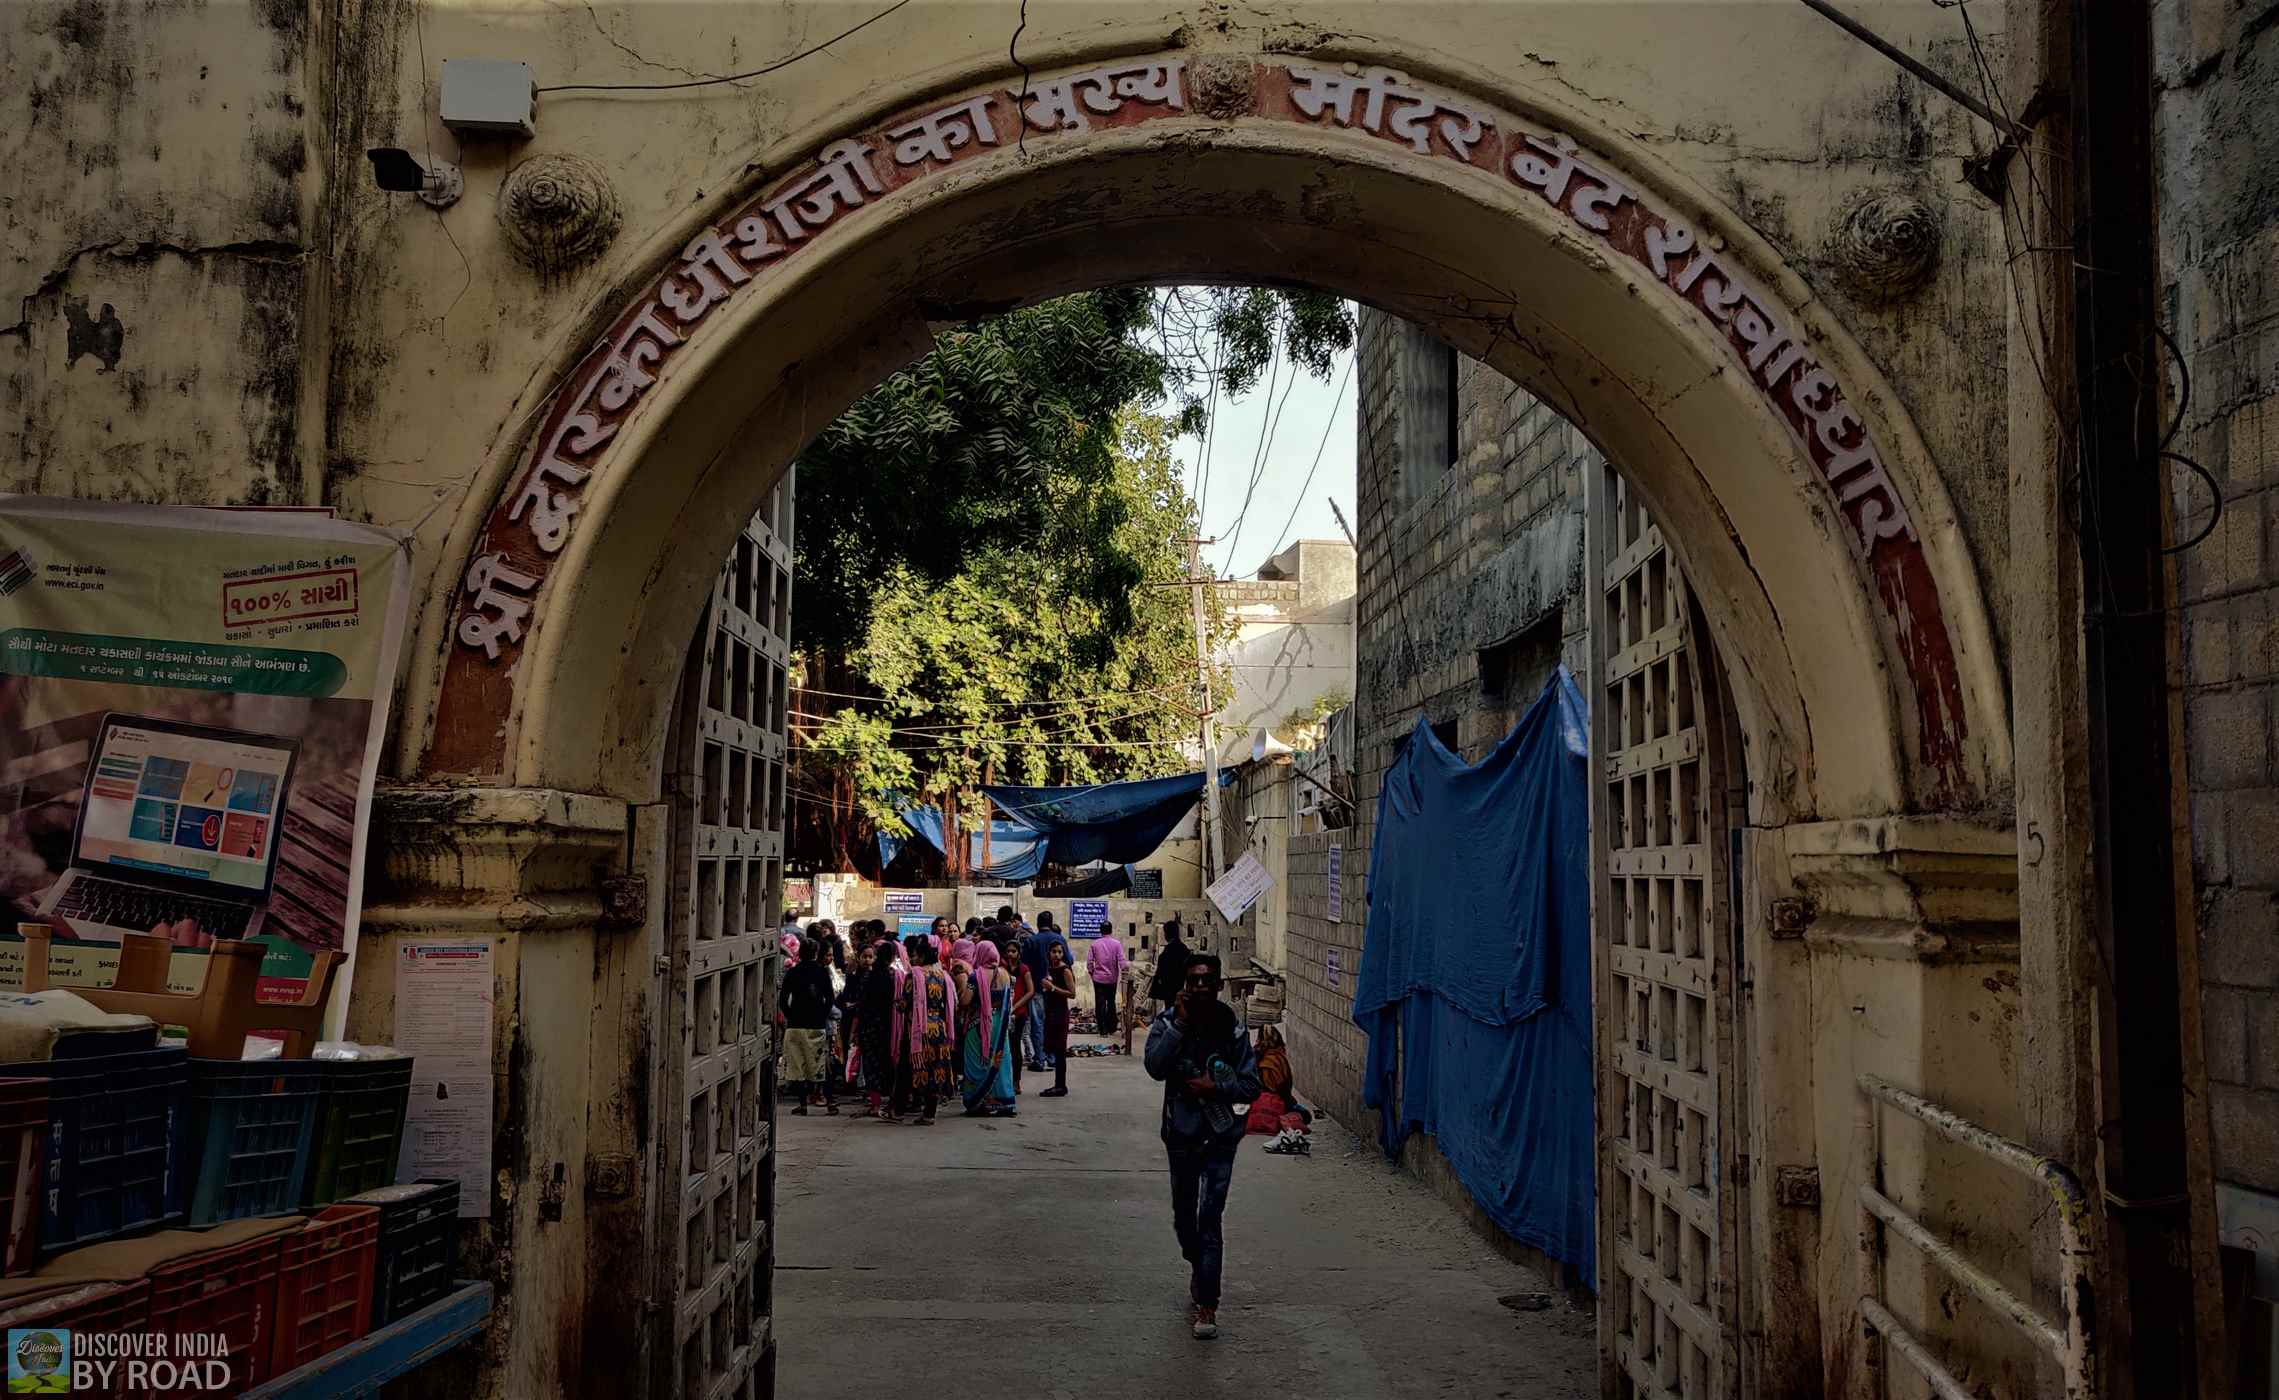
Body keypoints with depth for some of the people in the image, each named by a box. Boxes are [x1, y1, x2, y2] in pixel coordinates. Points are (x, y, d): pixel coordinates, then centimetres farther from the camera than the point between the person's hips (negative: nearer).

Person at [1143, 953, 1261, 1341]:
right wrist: (1180, 1024, -26)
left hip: (1219, 1134, -2)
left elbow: (1251, 1085, -2)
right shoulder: (1168, 1021, -7)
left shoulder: (1232, 1026, -6)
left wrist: (1215, 1086, -17)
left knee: (1209, 1218, -9)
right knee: (1183, 1214, 18)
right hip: (1181, 1131, 2)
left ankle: (1207, 1305, -6)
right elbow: (1155, 1067, -23)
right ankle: (1198, 1268, 46)